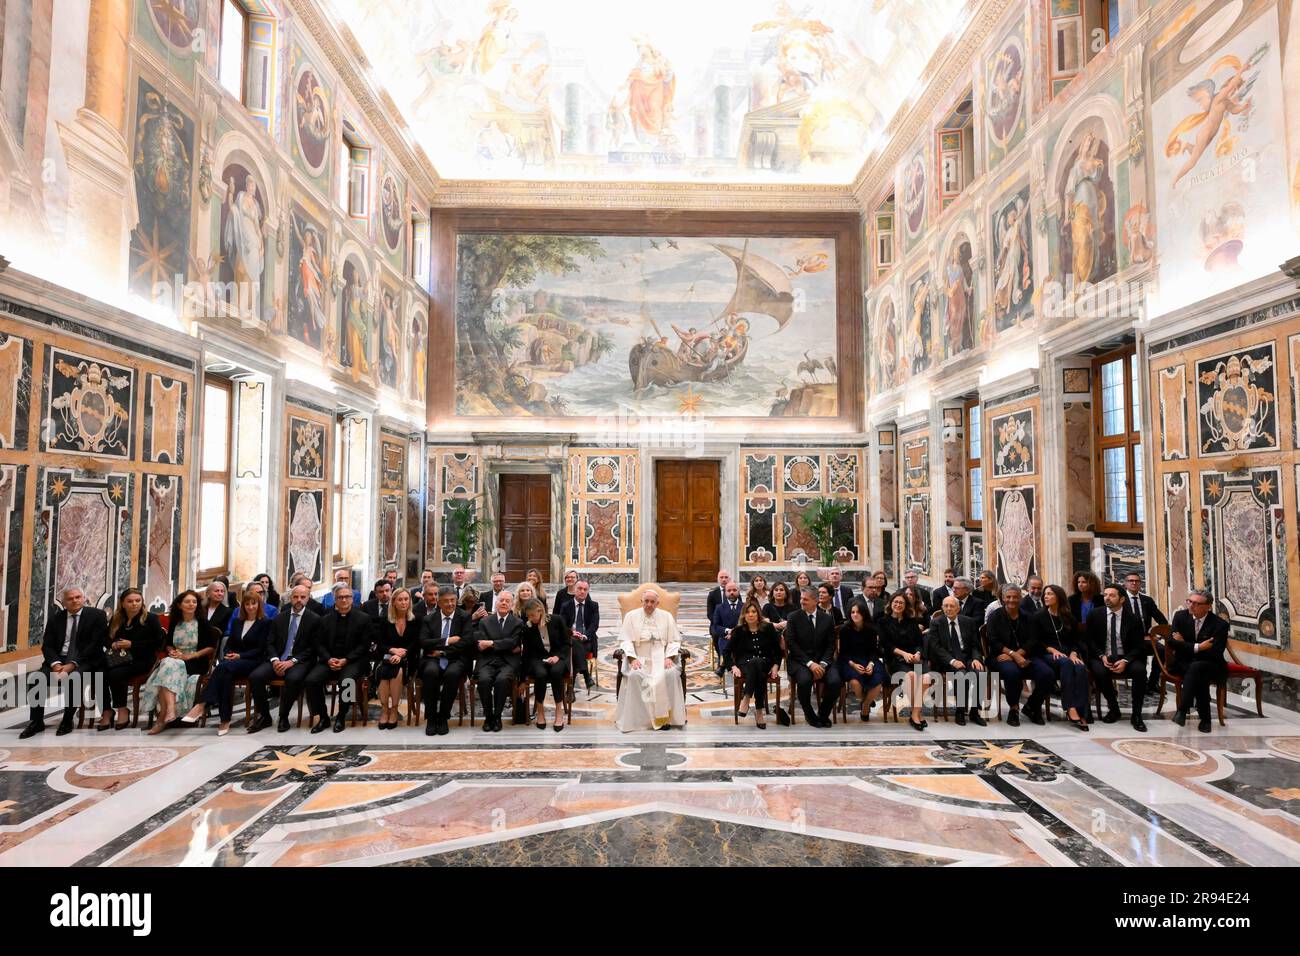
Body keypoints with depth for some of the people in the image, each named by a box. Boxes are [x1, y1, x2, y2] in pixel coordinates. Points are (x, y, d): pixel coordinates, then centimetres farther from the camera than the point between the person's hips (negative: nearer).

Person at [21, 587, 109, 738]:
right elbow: (47, 646, 6)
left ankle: (67, 721, -15)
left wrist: (73, 663, -19)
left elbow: (95, 645, -9)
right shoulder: (55, 618, 11)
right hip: (59, 659, 4)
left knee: (74, 678, -34)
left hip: (85, 660, -4)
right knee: (35, 679, -23)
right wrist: (55, 663, -14)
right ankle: (36, 721, -6)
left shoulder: (97, 615, -1)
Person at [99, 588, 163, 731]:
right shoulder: (115, 619, 15)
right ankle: (107, 712, -14)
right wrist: (112, 644, 0)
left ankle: (123, 711, -12)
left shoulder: (150, 618, 0)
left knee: (115, 674, -31)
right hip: (118, 659, 5)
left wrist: (132, 644, -13)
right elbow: (107, 639, 25)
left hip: (141, 660, -5)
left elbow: (158, 642, -7)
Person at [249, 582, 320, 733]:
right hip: (278, 660, 4)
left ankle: (283, 716, -11)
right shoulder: (279, 618, 15)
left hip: (299, 661, -4)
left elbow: (313, 648, -4)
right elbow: (270, 643, 11)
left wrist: (292, 661, -16)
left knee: (293, 679, -35)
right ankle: (264, 716, -2)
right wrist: (274, 660, -9)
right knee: (255, 676, -22)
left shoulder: (315, 619, 1)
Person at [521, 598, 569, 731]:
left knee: (556, 671, -35)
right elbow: (527, 651, 3)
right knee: (541, 674, -34)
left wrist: (557, 657, -17)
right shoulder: (527, 627, -3)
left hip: (557, 656, -1)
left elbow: (566, 643, 2)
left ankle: (559, 710, -22)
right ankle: (540, 710, -12)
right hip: (538, 658, 1)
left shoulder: (556, 620, -6)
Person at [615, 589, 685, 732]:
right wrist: (632, 658, -14)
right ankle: (640, 718, -22)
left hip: (661, 657, 1)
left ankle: (664, 717, -20)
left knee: (671, 674, -31)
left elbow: (674, 641, 8)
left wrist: (669, 657, -9)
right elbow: (625, 640, 2)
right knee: (635, 675, -33)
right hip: (639, 658, 0)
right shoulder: (631, 616, 10)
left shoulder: (667, 616, 12)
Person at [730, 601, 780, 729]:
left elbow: (777, 650, 10)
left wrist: (775, 666, -4)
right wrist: (733, 667, -9)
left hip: (765, 664, 1)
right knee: (756, 666, -37)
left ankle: (746, 699, -36)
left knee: (757, 663, -37)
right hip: (745, 665, -1)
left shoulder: (768, 628, 5)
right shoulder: (738, 630, 4)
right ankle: (759, 711, -37)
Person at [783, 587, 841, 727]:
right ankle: (809, 715, -4)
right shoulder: (793, 617, 0)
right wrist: (809, 663, -16)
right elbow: (791, 644, -7)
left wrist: (822, 664, -12)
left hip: (822, 660, 2)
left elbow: (831, 645, 5)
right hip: (799, 660, -2)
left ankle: (823, 714, 3)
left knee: (835, 681, -26)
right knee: (804, 680, -33)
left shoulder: (828, 618, 7)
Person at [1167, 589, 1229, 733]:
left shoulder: (1220, 624, -10)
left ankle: (1182, 710, -32)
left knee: (1196, 668, -37)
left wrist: (1184, 645, -15)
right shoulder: (1181, 616, -1)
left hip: (1210, 666, -2)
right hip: (1183, 664, 2)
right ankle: (1205, 718, -22)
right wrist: (1198, 647, -21)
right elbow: (1171, 642, -9)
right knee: (1200, 676, -33)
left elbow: (1215, 654, -16)